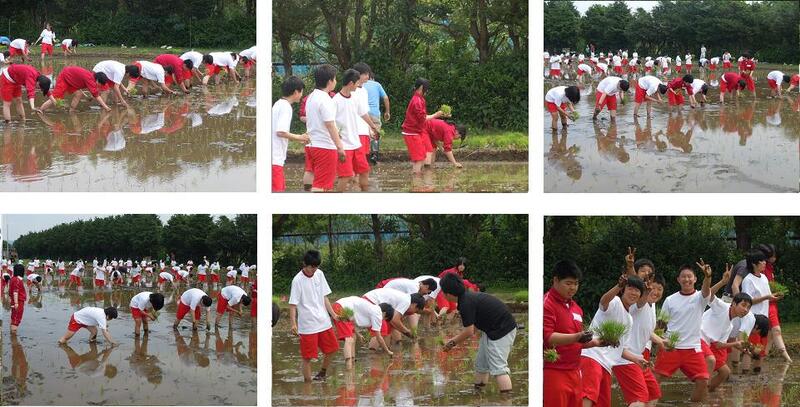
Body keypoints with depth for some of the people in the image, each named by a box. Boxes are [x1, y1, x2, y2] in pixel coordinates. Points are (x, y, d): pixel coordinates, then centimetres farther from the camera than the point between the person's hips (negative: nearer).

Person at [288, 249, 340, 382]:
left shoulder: (319, 274, 5)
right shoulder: (298, 280, -13)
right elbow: (293, 304, -15)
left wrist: (333, 314, 9)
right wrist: (293, 324, -26)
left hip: (323, 321, 6)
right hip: (307, 325, -6)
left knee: (332, 349, 14)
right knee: (308, 357, -2)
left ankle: (322, 373, 34)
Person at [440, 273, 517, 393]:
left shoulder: (466, 303, -21)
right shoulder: (468, 296, 9)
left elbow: (469, 332, -18)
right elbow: (473, 327, 17)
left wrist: (453, 343, -3)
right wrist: (454, 339, 19)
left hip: (502, 331, -11)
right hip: (491, 330, 11)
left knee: (498, 367, -14)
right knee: (481, 364, 17)